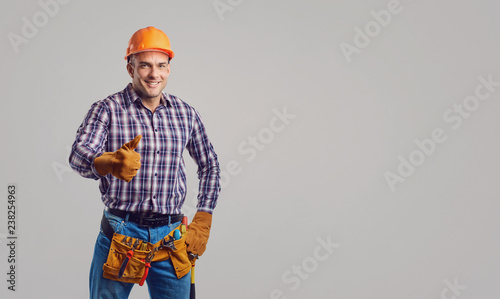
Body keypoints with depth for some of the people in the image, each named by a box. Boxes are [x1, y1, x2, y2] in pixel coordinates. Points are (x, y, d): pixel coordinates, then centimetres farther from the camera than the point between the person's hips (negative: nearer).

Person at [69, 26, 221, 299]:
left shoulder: (186, 114, 7)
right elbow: (79, 155, -21)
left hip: (171, 236, 3)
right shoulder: (107, 109, -4)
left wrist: (202, 224, 10)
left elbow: (209, 167, 18)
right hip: (119, 233, -2)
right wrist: (111, 164, -44)